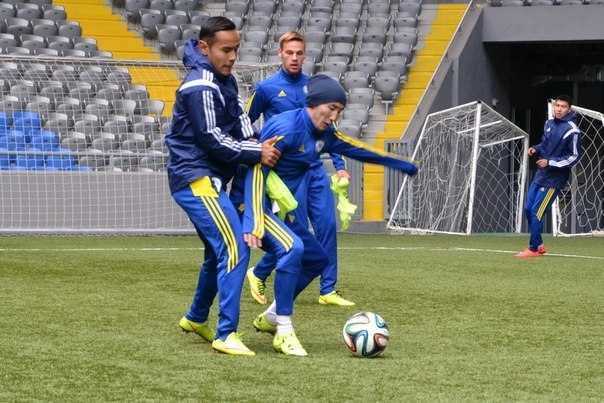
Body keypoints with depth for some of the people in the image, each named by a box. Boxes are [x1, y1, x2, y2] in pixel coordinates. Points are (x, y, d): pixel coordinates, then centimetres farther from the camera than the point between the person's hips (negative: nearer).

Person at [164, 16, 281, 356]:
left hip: (207, 179, 10)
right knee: (235, 250, -17)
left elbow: (240, 122, 8)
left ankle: (196, 318, 42)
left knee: (219, 251, 23)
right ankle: (226, 335, -18)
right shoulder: (201, 88, -18)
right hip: (196, 179, -10)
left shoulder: (225, 81, 12)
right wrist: (256, 153, -17)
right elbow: (213, 140, -20)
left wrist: (256, 146, -11)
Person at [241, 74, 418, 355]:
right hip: (259, 206, -10)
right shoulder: (285, 128, -22)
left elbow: (359, 150, 21)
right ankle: (283, 331, -24)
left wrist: (405, 166, 31)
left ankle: (270, 318, 29)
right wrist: (254, 223, -37)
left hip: (282, 210, 10)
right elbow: (256, 171, -27)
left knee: (317, 258, 17)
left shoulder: (324, 134, 5)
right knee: (291, 247, -31)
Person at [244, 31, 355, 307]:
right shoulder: (266, 88, -3)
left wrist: (340, 165, 8)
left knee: (327, 225, -3)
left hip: (315, 169, 4)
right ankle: (259, 274, 16)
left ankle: (328, 291, 4)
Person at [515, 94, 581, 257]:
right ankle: (539, 244, 25)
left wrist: (550, 163, -19)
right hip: (540, 175, 8)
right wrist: (535, 149, 0)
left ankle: (533, 249, 4)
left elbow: (574, 157, -14)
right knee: (528, 209, 10)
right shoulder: (549, 124, 8)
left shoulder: (572, 131, -16)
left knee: (536, 212, -8)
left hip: (554, 179, -8)